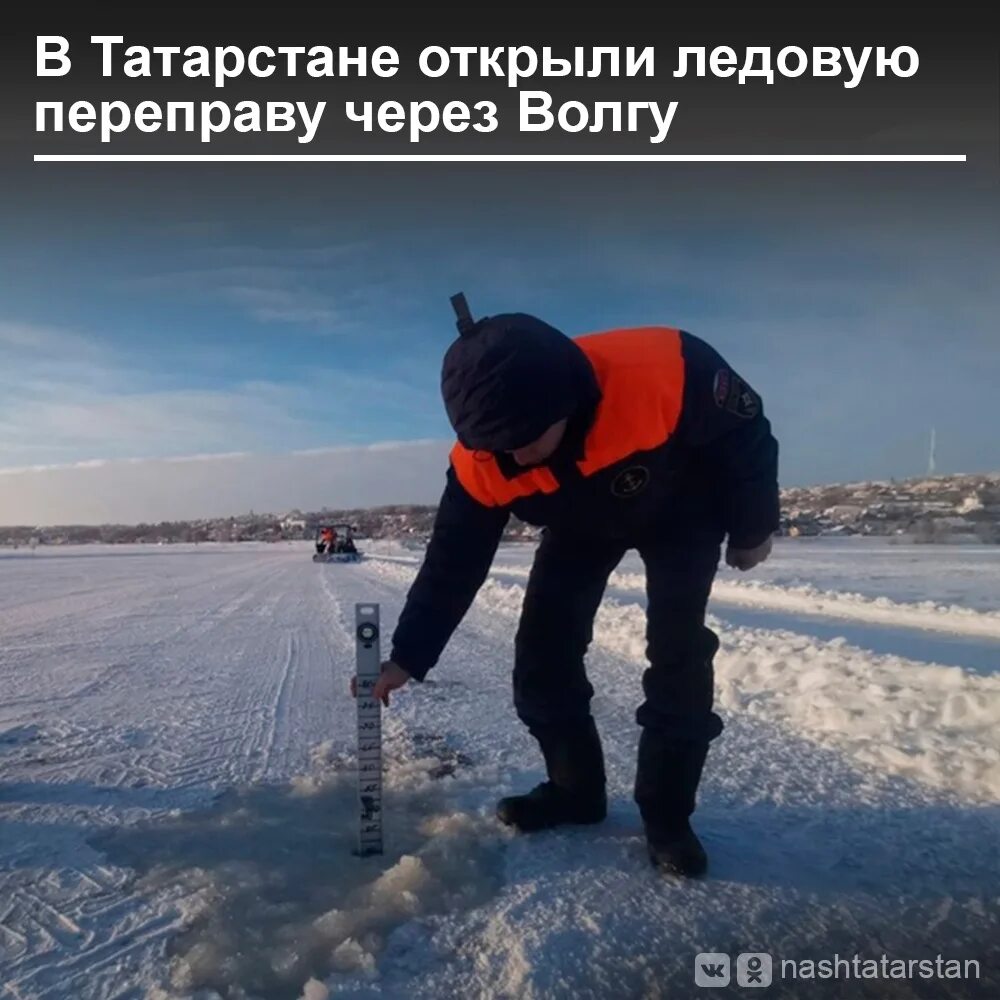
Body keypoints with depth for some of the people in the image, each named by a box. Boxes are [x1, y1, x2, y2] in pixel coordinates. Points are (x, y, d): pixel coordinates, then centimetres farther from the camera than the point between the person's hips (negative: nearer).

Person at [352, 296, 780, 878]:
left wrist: (752, 530, -9)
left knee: (677, 652, -14)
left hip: (682, 511, -2)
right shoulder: (480, 463, -31)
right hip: (580, 527, 3)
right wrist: (409, 657, -19)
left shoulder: (665, 370, -41)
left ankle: (668, 812, 5)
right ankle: (576, 789, 15)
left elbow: (746, 431, -21)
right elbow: (453, 561, -18)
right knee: (543, 650, -5)